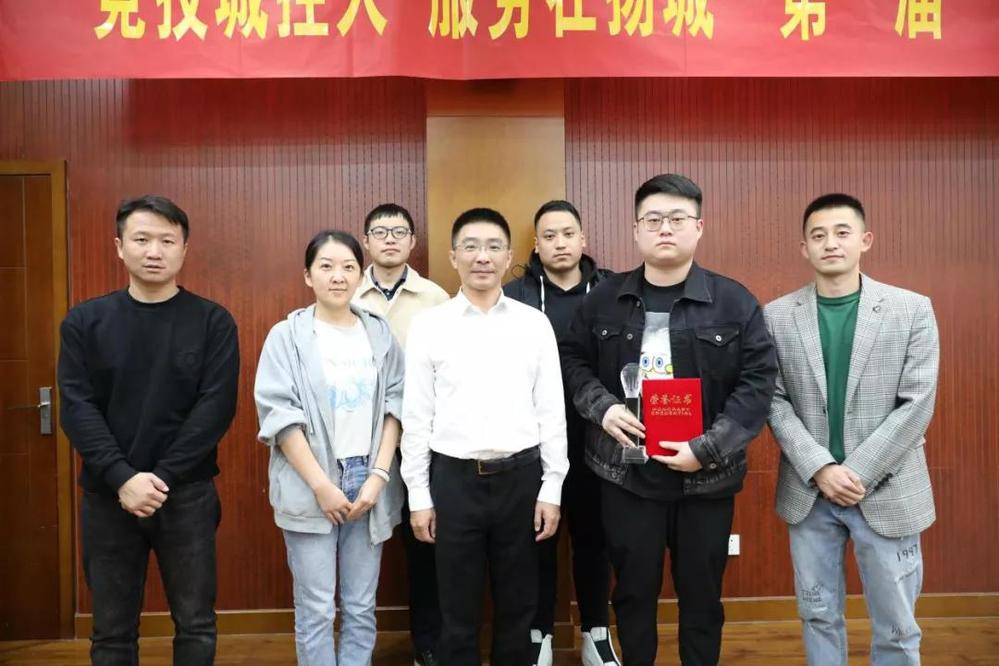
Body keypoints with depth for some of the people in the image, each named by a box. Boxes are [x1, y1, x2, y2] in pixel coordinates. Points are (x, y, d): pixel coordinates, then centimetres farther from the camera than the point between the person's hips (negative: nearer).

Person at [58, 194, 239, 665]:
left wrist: (164, 477, -15)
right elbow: (76, 408, -4)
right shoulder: (84, 322, 3)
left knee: (196, 624, 9)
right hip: (107, 495, 2)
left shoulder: (213, 322, -3)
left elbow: (216, 407, -9)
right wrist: (122, 478, -15)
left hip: (187, 494, -1)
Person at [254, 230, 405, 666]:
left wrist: (379, 476, -7)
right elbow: (279, 413, -9)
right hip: (311, 488, -2)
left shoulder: (380, 334, 6)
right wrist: (321, 485, -13)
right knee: (316, 609, 6)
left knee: (362, 606, 12)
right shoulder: (287, 335, -3)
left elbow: (394, 405, 3)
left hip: (369, 482, 3)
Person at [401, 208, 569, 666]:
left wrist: (552, 488, 0)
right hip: (454, 479, 0)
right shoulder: (428, 325, -1)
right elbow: (416, 415, 1)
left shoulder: (535, 324, 1)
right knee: (457, 609, 13)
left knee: (517, 604, 16)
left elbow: (551, 411, 2)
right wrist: (418, 495, 0)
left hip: (520, 477, 1)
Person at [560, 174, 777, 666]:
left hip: (705, 476, -1)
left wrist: (707, 449, -16)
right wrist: (602, 407, -9)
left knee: (701, 594, 15)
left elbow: (758, 381, -7)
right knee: (633, 590, 16)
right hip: (626, 471, 1)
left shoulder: (734, 302, -5)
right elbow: (573, 361, 10)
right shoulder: (605, 299, 1)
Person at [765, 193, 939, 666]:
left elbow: (917, 404, -7)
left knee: (895, 627, 10)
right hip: (808, 492, 1)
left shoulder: (913, 310, -3)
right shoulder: (777, 316, 1)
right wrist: (821, 470, -13)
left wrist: (859, 473, -13)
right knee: (818, 615, 15)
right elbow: (774, 402, -2)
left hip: (887, 492, -1)